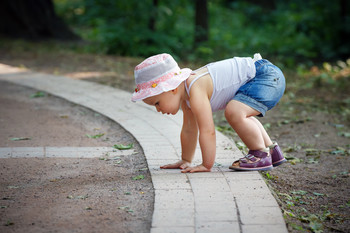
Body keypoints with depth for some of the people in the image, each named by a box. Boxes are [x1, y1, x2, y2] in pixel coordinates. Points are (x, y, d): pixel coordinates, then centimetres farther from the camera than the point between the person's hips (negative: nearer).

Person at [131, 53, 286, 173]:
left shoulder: (196, 91, -26)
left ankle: (261, 155, -12)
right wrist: (185, 161, 18)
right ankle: (272, 150, 43)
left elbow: (207, 131, -27)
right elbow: (189, 130, 15)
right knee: (241, 118, 32)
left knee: (234, 113, -30)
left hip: (269, 77, -11)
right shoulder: (185, 92, 5)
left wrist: (207, 165, -20)